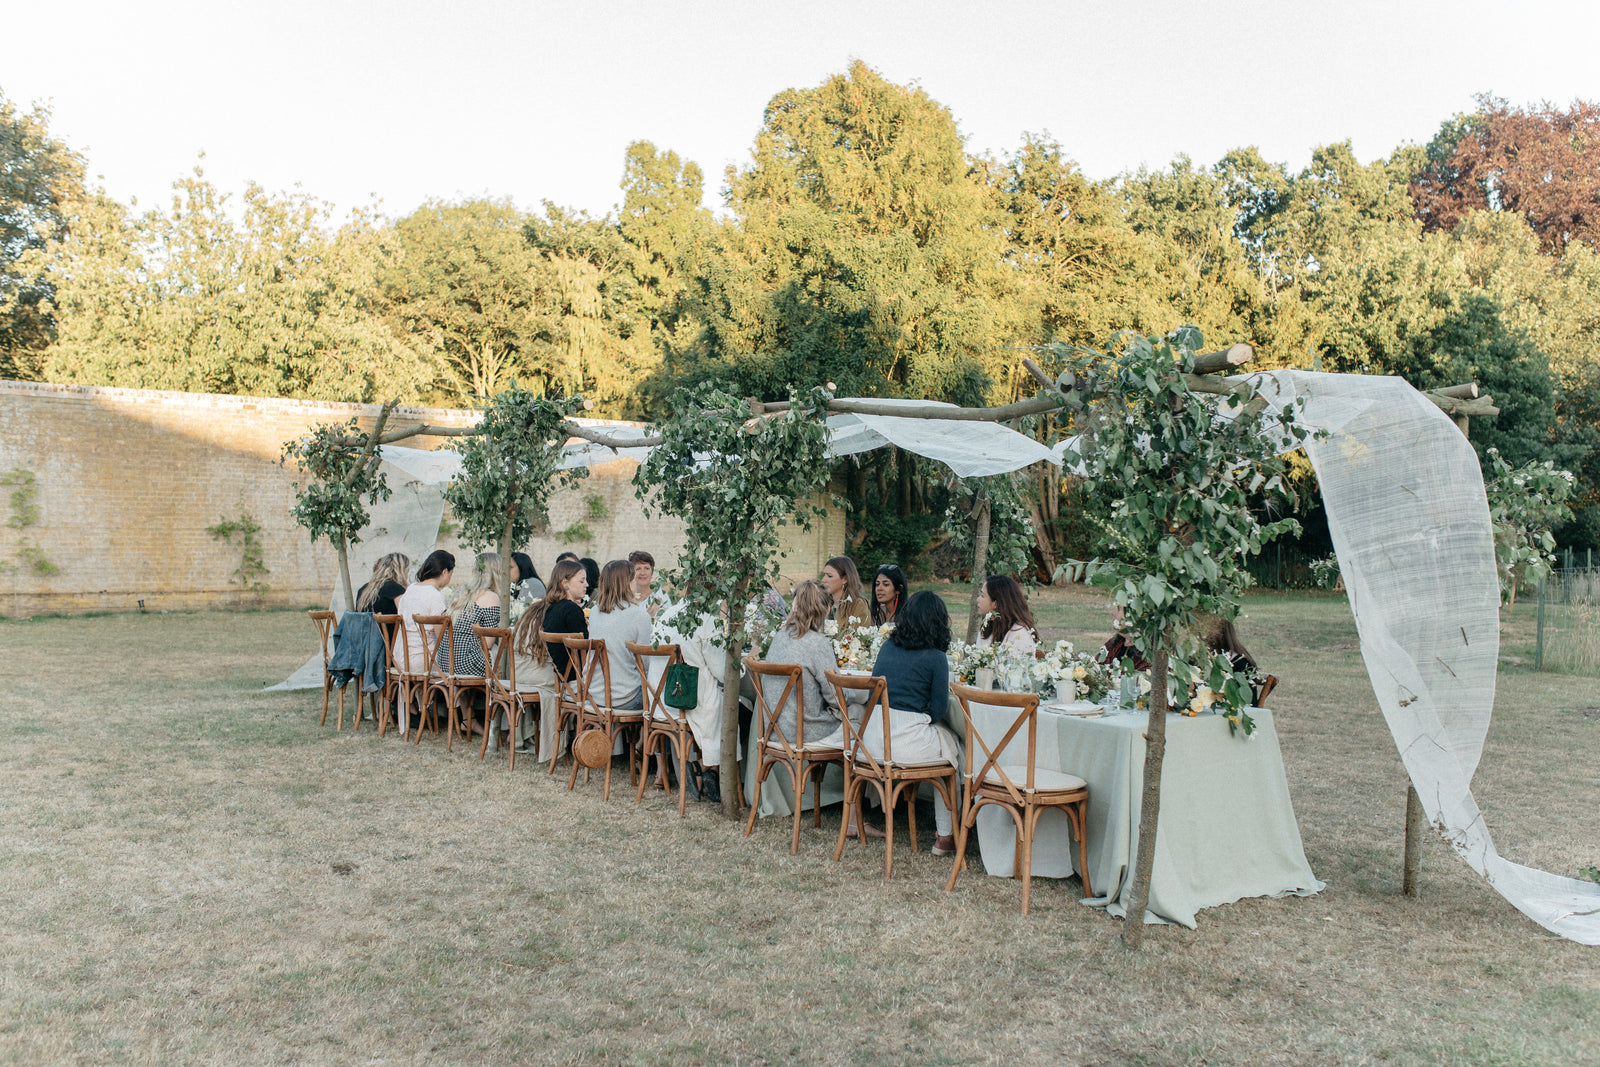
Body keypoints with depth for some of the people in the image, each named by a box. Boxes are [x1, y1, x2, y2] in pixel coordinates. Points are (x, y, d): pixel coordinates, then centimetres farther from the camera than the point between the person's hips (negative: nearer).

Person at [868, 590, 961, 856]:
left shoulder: (887, 648, 10)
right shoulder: (935, 657, -7)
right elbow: (939, 710, -4)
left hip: (872, 740, 6)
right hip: (909, 744, -6)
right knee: (951, 744, 23)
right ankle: (945, 835, 24)